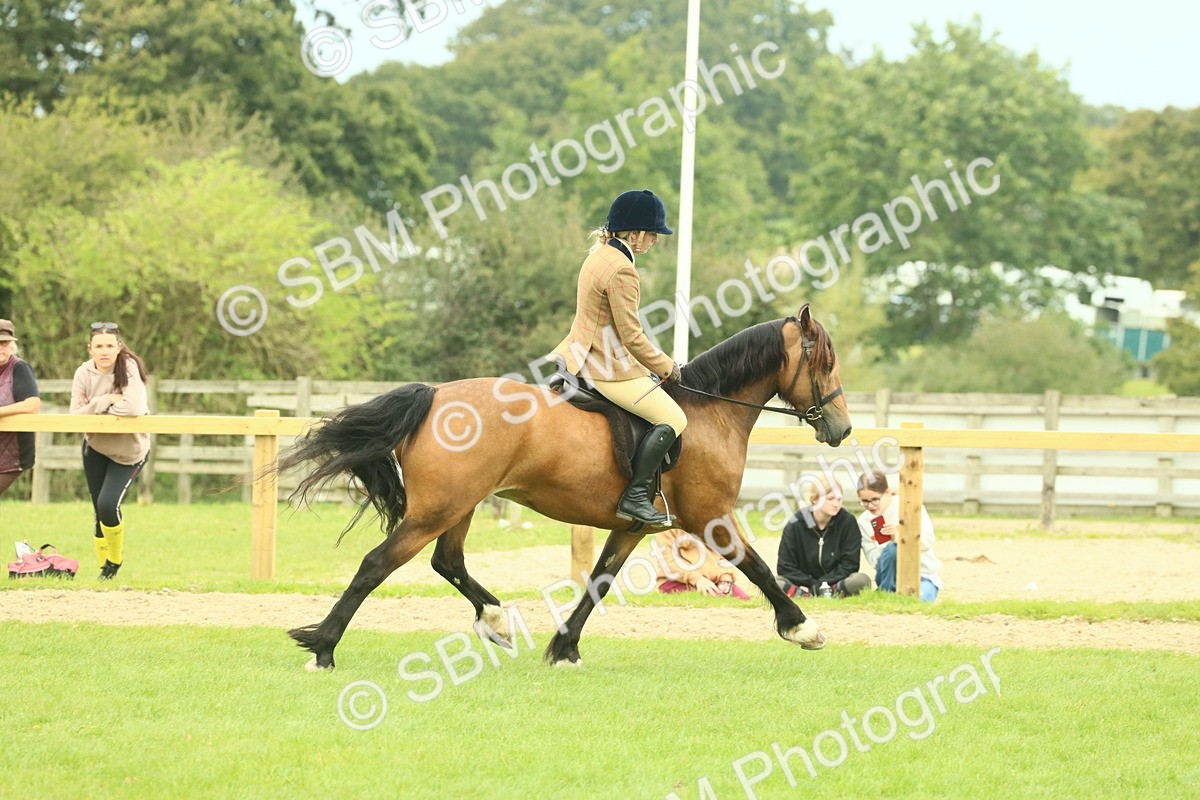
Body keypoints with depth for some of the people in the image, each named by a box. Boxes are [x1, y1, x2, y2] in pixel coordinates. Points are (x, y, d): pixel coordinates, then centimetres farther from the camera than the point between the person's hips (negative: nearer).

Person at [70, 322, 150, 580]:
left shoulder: (129, 368, -21)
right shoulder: (84, 373, -8)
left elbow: (134, 408, -34)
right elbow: (76, 414, -12)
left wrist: (97, 408, -19)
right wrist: (106, 401, -25)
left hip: (129, 451, -4)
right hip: (95, 447, 4)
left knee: (108, 505, -18)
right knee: (100, 510, 9)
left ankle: (116, 559, 8)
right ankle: (104, 568, 25)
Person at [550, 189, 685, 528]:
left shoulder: (599, 255, 12)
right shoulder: (621, 270, -20)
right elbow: (632, 337, -20)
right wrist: (667, 368, -6)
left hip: (583, 356, 11)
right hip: (608, 367, -11)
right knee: (672, 419, -13)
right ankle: (635, 497, -17)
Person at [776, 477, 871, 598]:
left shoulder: (848, 521, -4)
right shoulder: (795, 524, -3)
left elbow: (849, 564, -7)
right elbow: (786, 568, -4)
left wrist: (818, 586, -14)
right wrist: (813, 584, -15)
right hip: (804, 583, 0)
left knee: (861, 580, -32)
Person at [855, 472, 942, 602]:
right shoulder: (864, 521, 2)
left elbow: (927, 540, -12)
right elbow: (873, 559, -5)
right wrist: (891, 541, -26)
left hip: (924, 575, -1)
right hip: (894, 576, 1)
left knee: (918, 598, -35)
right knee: (891, 548, -32)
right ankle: (886, 594, -15)